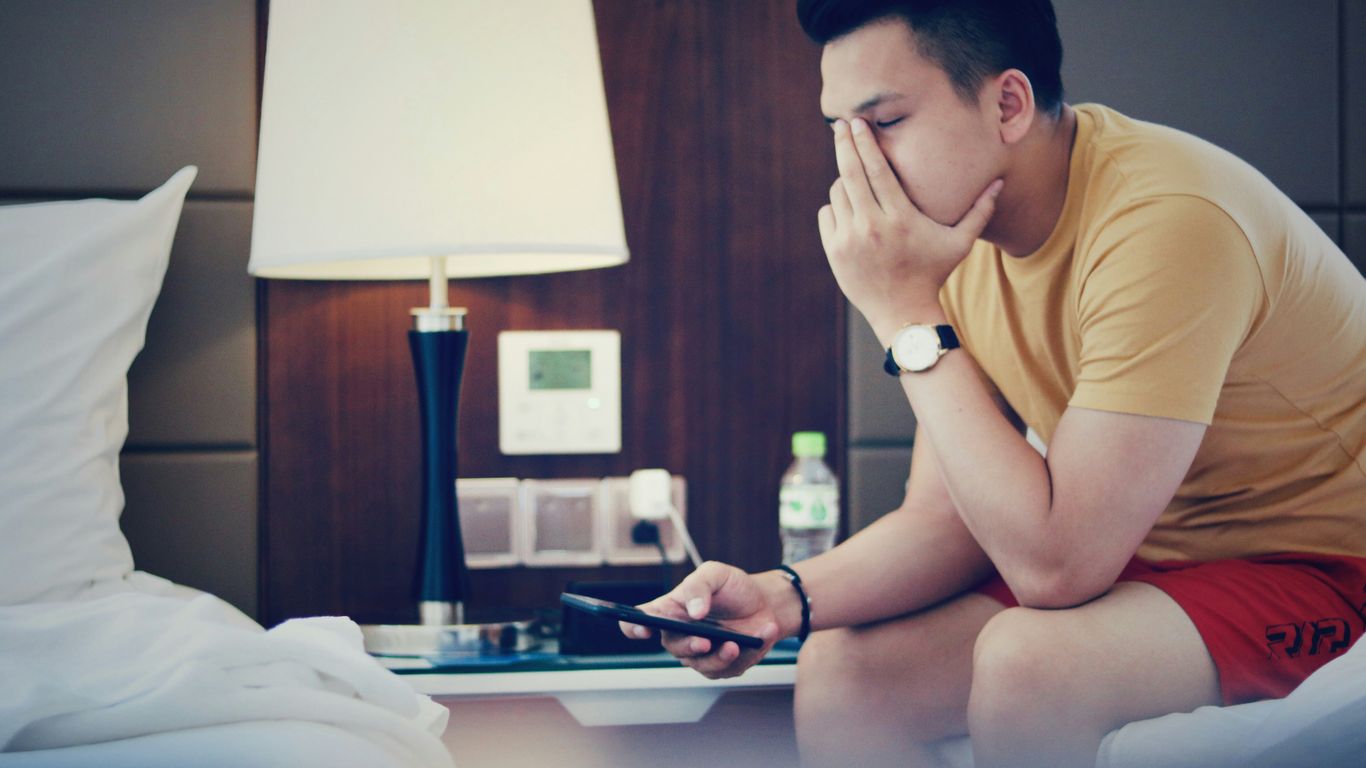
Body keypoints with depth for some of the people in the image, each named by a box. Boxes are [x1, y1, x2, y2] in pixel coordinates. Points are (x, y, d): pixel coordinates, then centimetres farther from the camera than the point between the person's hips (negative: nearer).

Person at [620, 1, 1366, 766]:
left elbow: (1055, 565, -31)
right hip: (1139, 557, 7)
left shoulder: (1165, 223, -29)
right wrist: (784, 598, -18)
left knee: (1025, 659, -30)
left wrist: (907, 313, -26)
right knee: (843, 671, -7)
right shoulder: (961, 233, -4)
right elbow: (944, 521, 1)